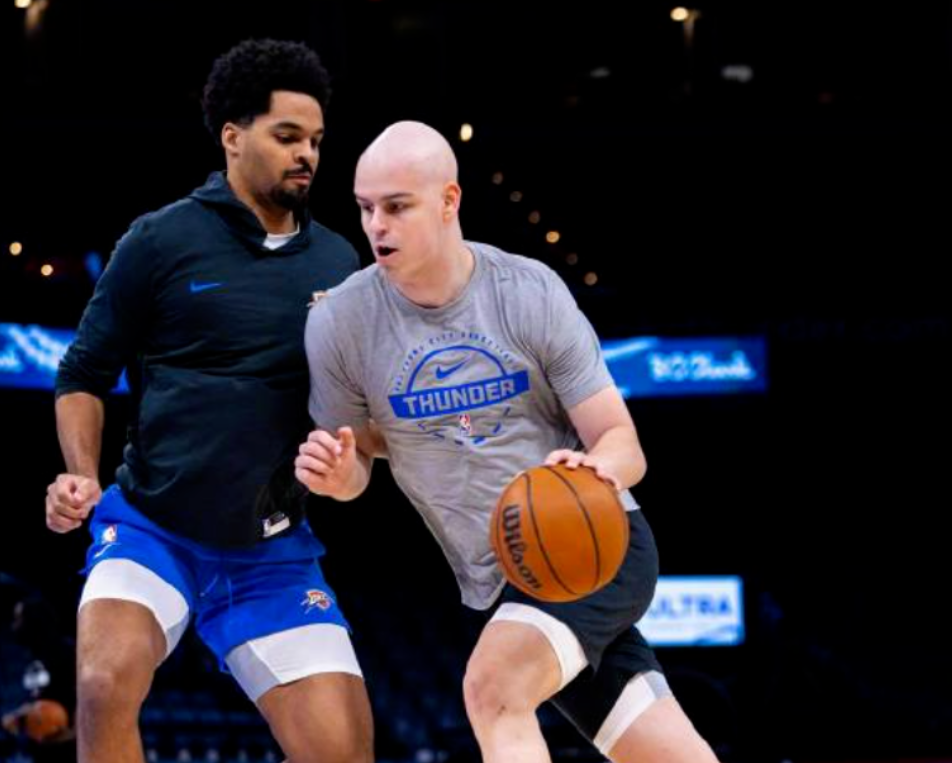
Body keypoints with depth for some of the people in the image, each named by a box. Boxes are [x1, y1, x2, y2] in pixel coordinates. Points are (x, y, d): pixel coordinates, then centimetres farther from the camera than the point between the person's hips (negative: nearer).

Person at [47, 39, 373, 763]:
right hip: (151, 525, -3)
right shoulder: (161, 240, -4)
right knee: (107, 680, -29)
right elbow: (84, 374, 3)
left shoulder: (338, 261, 6)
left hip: (274, 551, 3)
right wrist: (83, 474, -13)